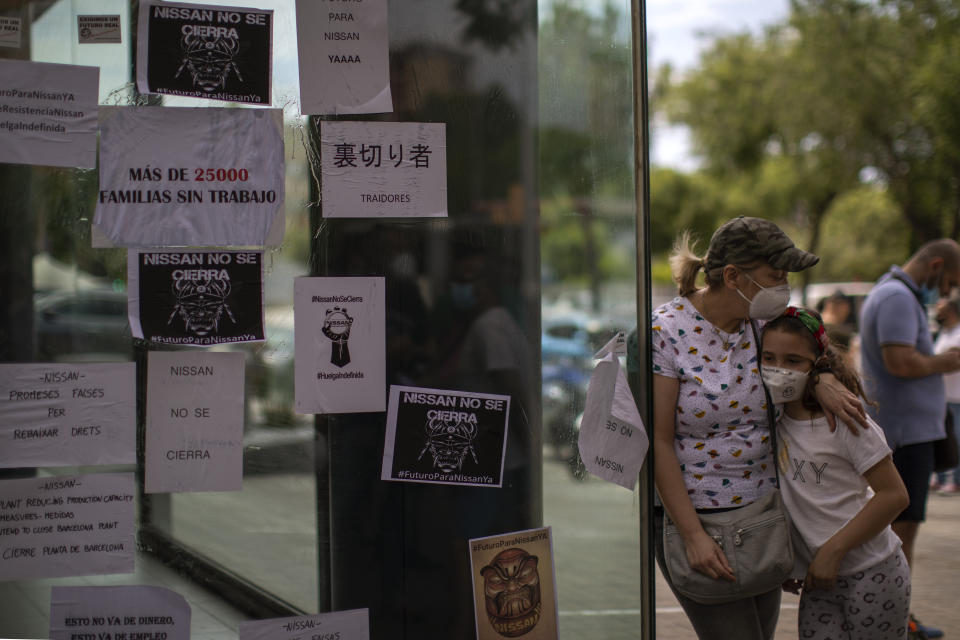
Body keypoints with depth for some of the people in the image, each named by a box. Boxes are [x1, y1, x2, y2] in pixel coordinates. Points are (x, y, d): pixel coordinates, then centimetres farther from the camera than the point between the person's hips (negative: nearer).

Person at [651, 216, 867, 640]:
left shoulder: (764, 320, -1)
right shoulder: (666, 331, -16)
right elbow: (659, 443, -15)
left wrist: (822, 378, -8)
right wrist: (693, 536, -19)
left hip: (763, 508, 6)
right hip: (693, 512, -6)